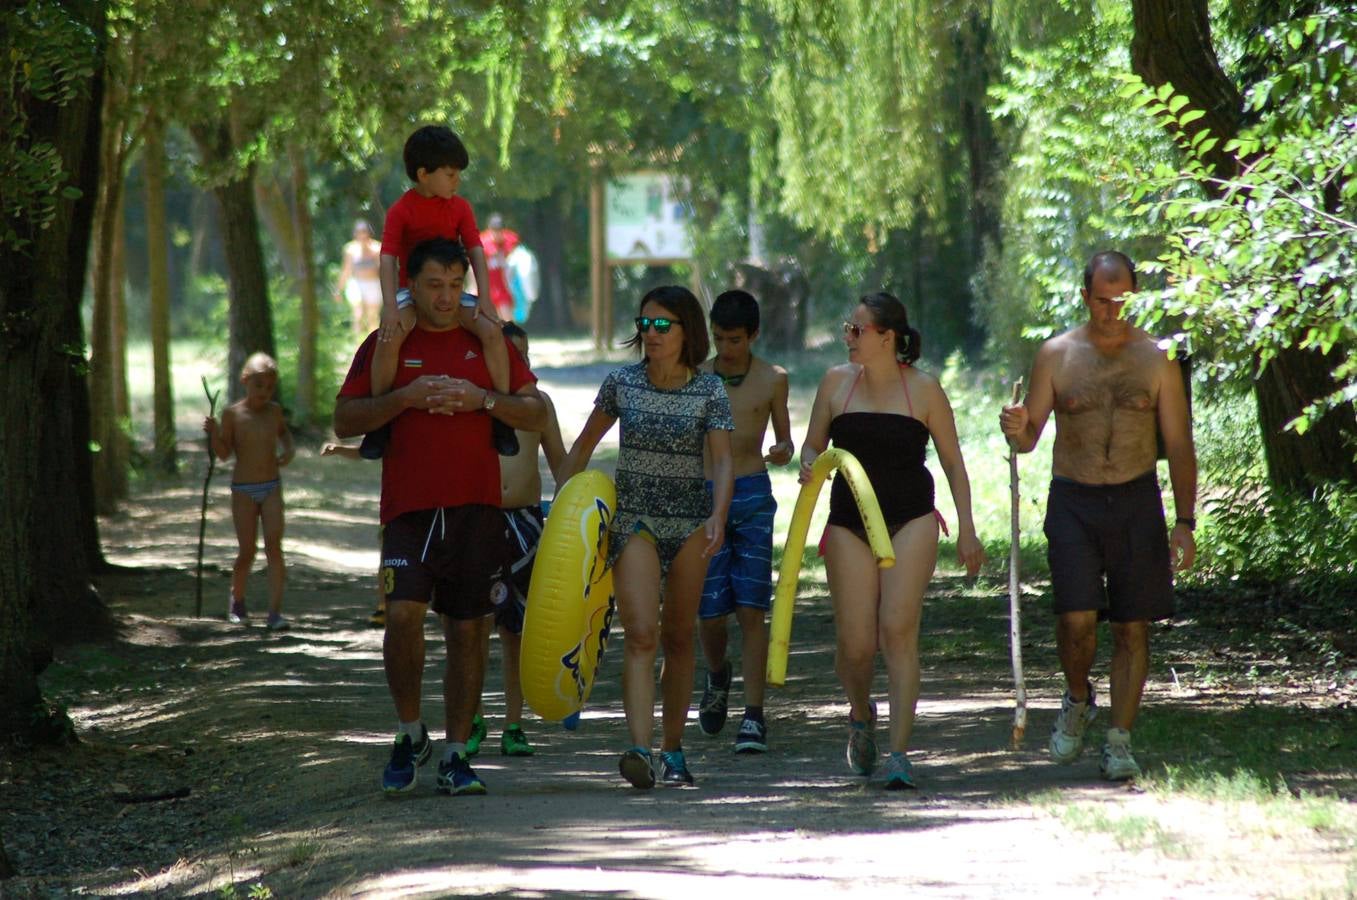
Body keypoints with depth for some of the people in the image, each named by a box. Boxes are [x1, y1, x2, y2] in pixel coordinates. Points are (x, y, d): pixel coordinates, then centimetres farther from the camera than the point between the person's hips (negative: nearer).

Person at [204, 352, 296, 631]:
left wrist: (288, 450, 8)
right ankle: (237, 602, 27)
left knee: (274, 547, -12)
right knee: (247, 552, 1)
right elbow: (224, 453, -5)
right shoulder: (232, 414, -6)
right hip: (243, 491, -2)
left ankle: (275, 611, -15)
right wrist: (213, 433, -22)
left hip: (272, 488, 2)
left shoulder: (274, 411, 4)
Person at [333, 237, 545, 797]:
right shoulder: (385, 345, 8)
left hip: (477, 507, 2)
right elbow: (344, 421, 4)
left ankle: (456, 756, 11)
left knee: (468, 630, 3)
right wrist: (403, 398, -11)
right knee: (403, 613, -18)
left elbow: (537, 413, 9)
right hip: (409, 508, -1)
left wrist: (482, 400, -8)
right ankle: (410, 734, 3)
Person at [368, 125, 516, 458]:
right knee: (390, 337, -34)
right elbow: (388, 258, -16)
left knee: (492, 331, -23)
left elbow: (476, 252, -1)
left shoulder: (460, 208, 2)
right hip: (410, 290, -3)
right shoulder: (401, 211, -9)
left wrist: (484, 298, -14)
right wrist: (390, 306, -29)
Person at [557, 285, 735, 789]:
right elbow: (584, 445, 15)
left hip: (690, 524, 1)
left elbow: (722, 460, -11)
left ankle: (673, 749, 18)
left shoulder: (709, 391, -2)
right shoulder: (622, 383, 2)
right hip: (633, 520, 0)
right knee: (641, 633, -16)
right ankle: (639, 748, -28)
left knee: (678, 637, 7)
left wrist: (718, 516, -27)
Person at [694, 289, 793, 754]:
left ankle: (753, 716, -7)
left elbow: (785, 440, 13)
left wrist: (782, 451, -10)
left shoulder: (772, 379, 4)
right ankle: (718, 676, 32)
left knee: (751, 608, -8)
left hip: (753, 495, -1)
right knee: (709, 610, -1)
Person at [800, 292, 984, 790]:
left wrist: (966, 529, 3)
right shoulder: (836, 382, 6)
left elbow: (953, 461, 7)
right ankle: (861, 713, 32)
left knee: (898, 630, -16)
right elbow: (813, 445, 14)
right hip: (849, 521, 2)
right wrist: (809, 466, -10)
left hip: (911, 520, -2)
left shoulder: (923, 389, 0)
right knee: (855, 644, -2)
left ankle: (899, 753, -14)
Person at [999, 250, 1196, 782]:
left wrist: (1184, 523, -4)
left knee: (1132, 627, 0)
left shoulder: (1156, 359, 2)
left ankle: (1119, 740, 8)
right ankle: (1078, 700, 17)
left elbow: (1179, 446, 3)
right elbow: (1030, 437, 6)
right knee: (1077, 619, -12)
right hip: (1073, 500, -1)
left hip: (1136, 500, 1)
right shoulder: (1057, 356, 2)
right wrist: (1017, 430, -19)